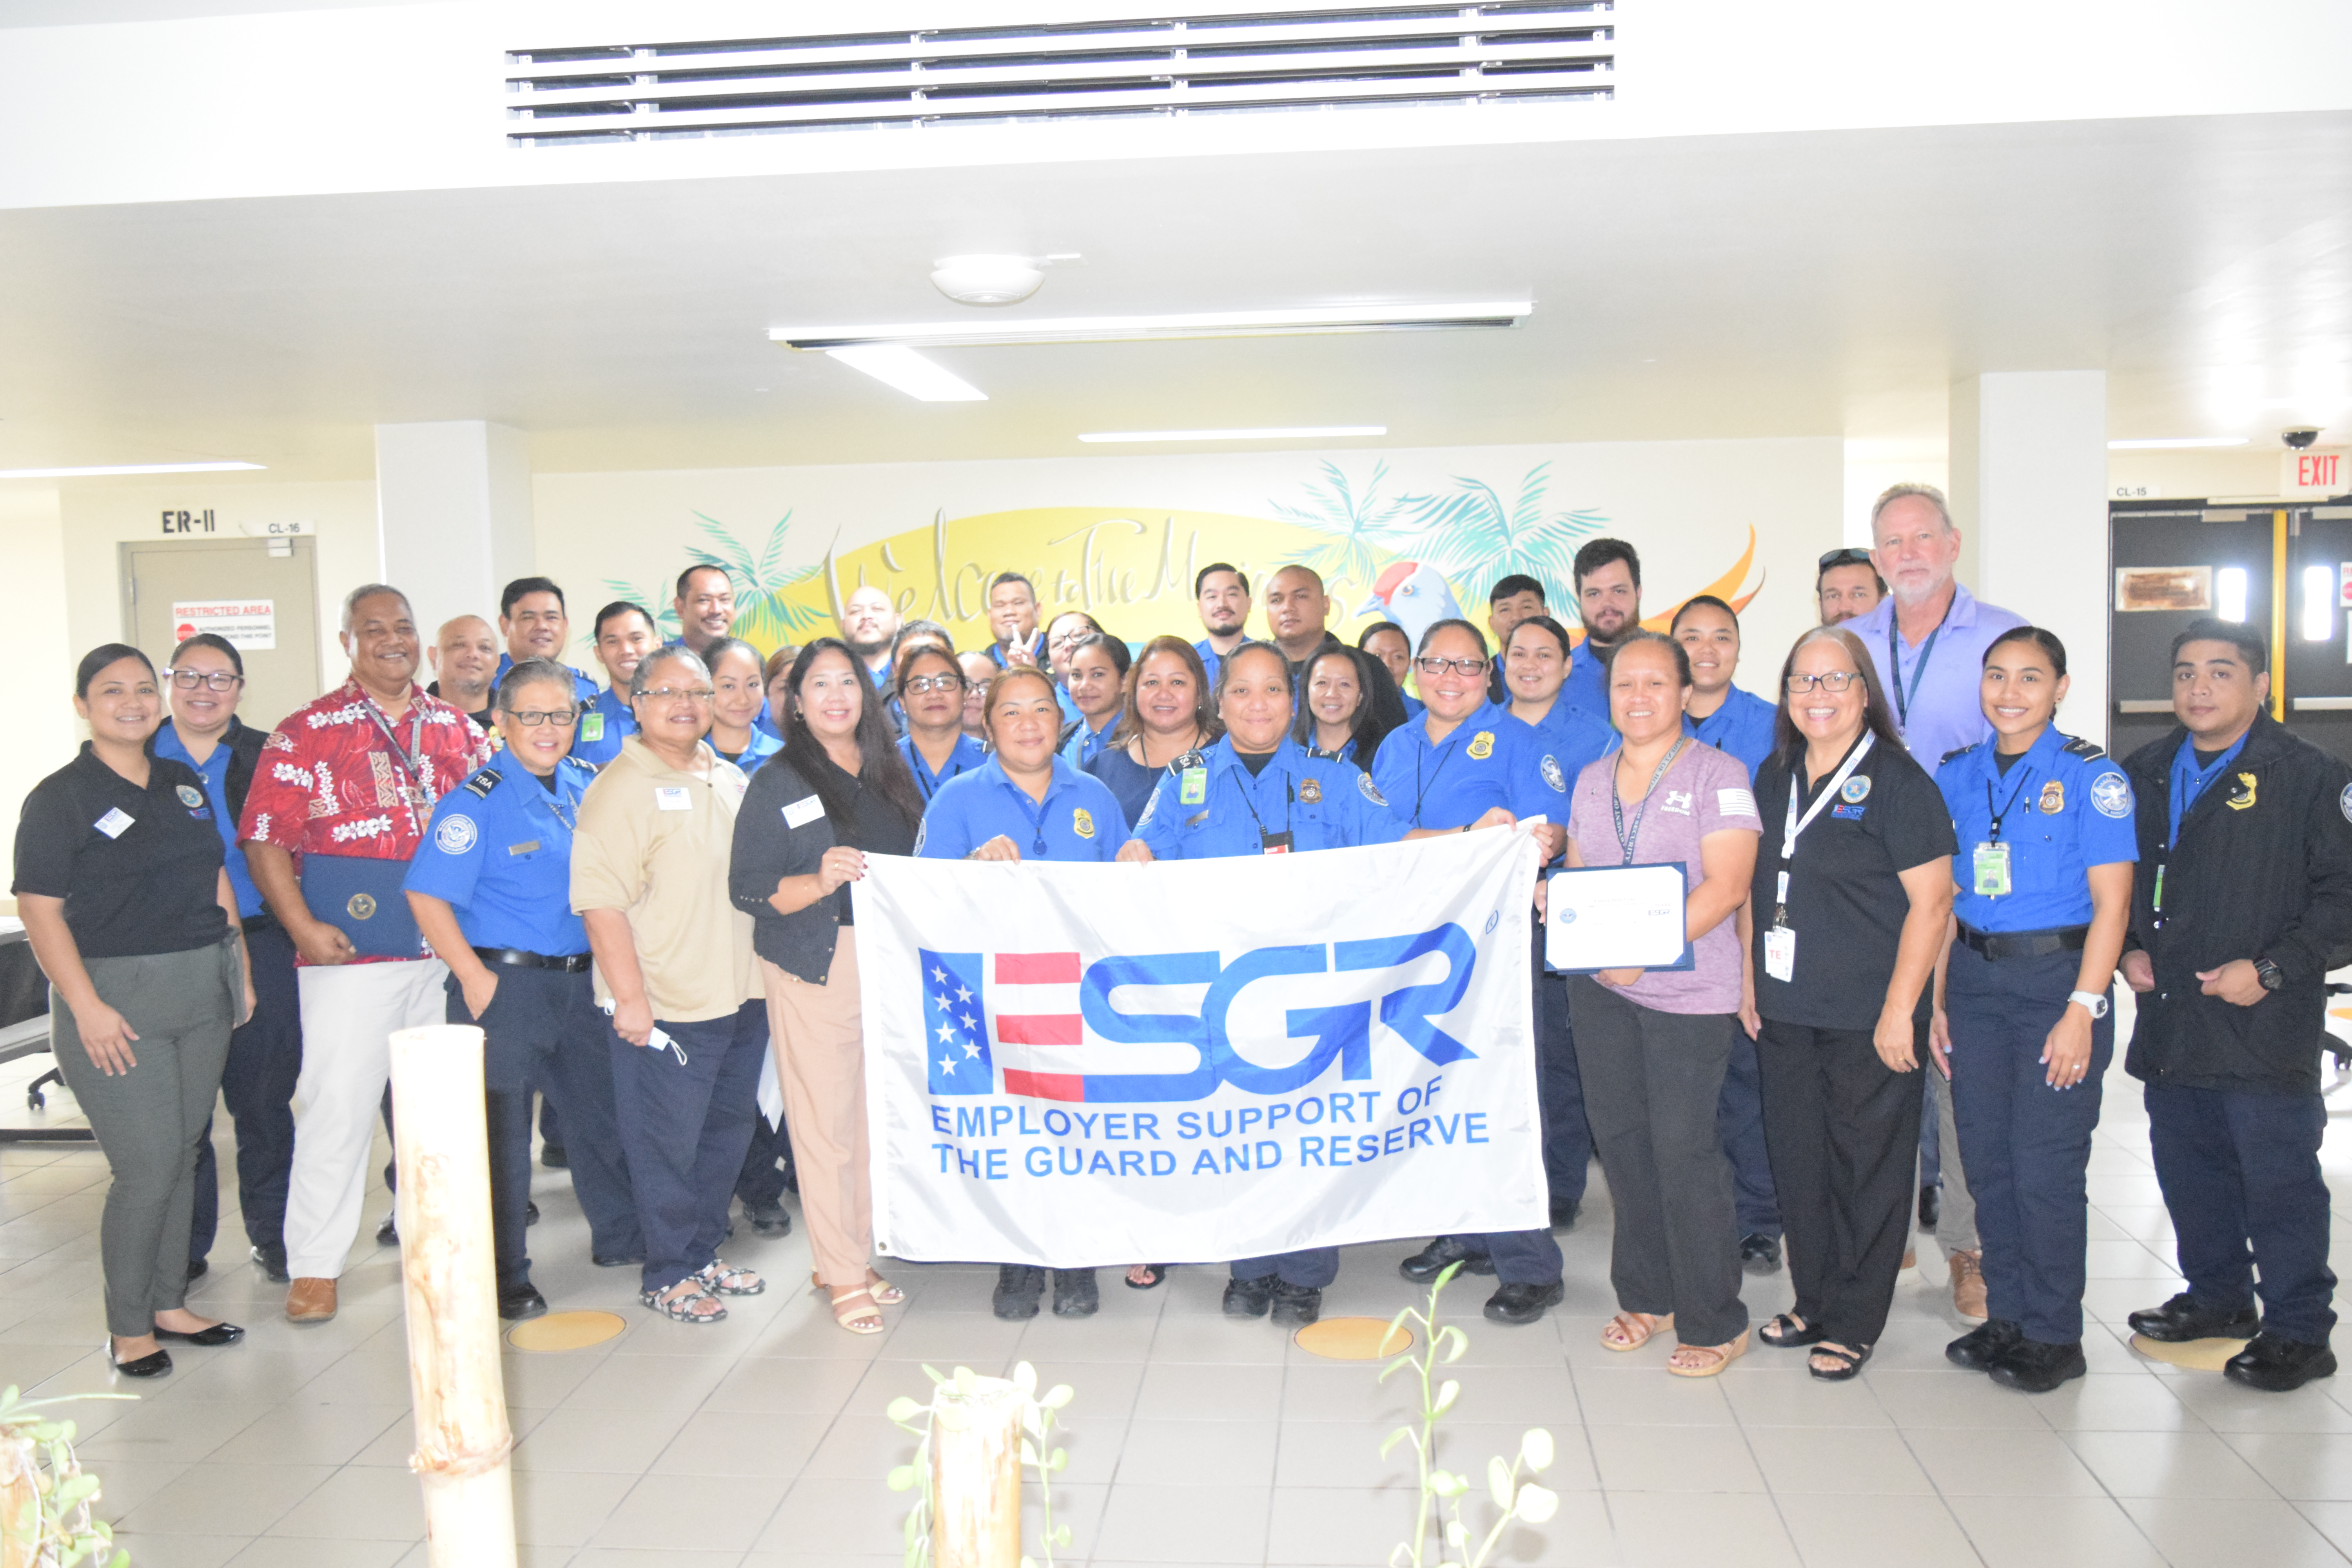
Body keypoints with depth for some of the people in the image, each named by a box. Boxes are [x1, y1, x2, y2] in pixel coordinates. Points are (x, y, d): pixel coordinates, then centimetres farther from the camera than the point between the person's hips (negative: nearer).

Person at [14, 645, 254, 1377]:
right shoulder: (60, 798, -7)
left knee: (183, 1156, 12)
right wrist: (87, 1007, -18)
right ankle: (128, 1329, 11)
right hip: (117, 1001, -6)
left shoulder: (187, 786, 11)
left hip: (202, 996, 6)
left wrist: (241, 972, 12)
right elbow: (40, 910, -11)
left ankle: (168, 1305, 25)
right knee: (148, 1167, -5)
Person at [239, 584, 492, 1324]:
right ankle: (314, 1265, 9)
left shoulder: (458, 729, 11)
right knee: (337, 1102, -2)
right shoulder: (306, 732, 0)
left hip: (449, 949, 4)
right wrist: (302, 927, -13)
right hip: (350, 954, -4)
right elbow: (265, 838, -3)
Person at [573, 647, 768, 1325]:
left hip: (740, 997, 7)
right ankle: (668, 1274, 18)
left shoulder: (731, 779, 13)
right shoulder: (620, 787, -11)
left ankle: (703, 1253, 31)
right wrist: (630, 998, -21)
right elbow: (600, 902, -18)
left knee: (727, 1131, 16)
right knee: (667, 1143, 3)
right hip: (663, 1007, -7)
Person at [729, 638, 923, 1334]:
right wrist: (818, 883, -22)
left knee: (878, 1117, 7)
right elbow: (747, 888, -8)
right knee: (825, 1120, -3)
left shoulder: (891, 776, 14)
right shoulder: (777, 784, -1)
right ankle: (842, 1275, 8)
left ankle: (857, 1256, 21)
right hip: (815, 969, -5)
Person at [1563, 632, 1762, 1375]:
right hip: (1600, 987, 6)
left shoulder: (1718, 774, -5)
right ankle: (1645, 1297, 25)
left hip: (1687, 991, -5)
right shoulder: (1591, 780, 14)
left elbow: (1726, 887, -14)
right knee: (1620, 1139, 9)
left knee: (1682, 1149, -5)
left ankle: (1715, 1322, 10)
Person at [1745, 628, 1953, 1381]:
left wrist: (1900, 1010, -16)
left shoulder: (1897, 780, -10)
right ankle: (1813, 1302, 30)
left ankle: (1854, 1323, 19)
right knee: (1797, 1162, 14)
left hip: (1868, 1016, -6)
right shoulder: (1775, 775, 10)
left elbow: (1931, 902, -12)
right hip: (1785, 1009, 6)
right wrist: (1749, 979, 12)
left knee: (1867, 1169, 5)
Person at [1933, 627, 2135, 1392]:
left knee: (2046, 1168, -2)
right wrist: (1935, 1000, 8)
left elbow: (2111, 902, -9)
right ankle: (2006, 1316, 23)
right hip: (1974, 978, 5)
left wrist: (2081, 1010, -16)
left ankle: (2054, 1335, 13)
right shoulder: (1957, 775, 9)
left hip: (2057, 976, -5)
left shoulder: (2090, 775, -6)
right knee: (1987, 1160, 9)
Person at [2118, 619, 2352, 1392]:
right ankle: (2218, 1298, 32)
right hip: (2168, 1018, 6)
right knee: (2189, 1168, 15)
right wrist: (2130, 950, 7)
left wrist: (2273, 968, -14)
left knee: (2279, 1181, -1)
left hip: (2266, 1024, -6)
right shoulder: (2144, 775, 12)